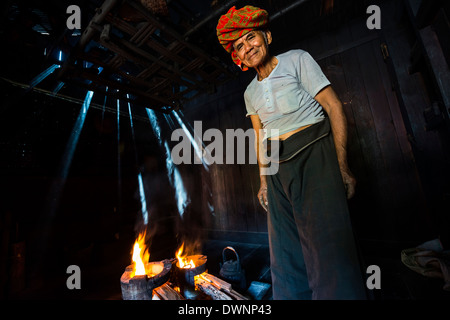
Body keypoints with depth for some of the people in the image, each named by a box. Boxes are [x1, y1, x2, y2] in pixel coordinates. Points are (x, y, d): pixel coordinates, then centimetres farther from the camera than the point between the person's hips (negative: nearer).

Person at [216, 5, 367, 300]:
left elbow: (334, 108, -2)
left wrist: (342, 166, -12)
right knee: (286, 260, 10)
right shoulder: (251, 92, 18)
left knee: (327, 248, -7)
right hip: (277, 169, 5)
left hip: (312, 154, -4)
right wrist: (264, 181, 11)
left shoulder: (296, 59, 5)